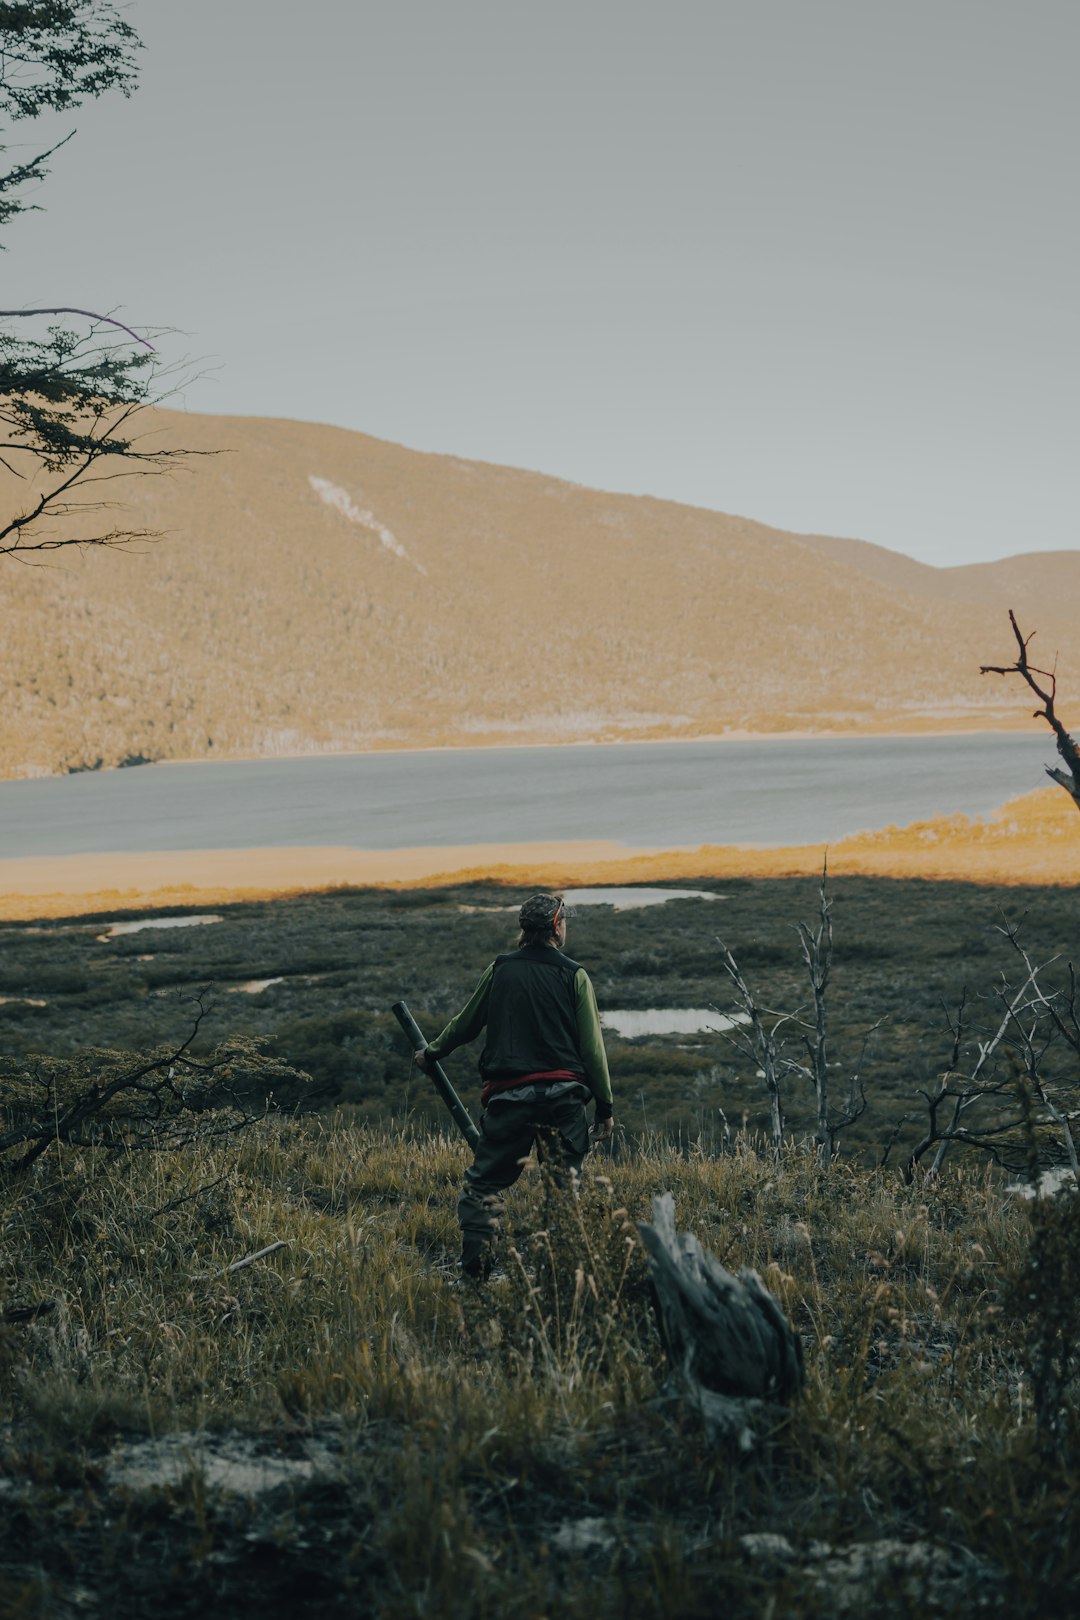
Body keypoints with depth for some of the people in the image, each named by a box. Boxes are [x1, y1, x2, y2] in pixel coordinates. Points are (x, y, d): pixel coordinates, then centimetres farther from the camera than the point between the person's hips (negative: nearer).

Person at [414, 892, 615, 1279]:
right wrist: (605, 1106, 3)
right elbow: (592, 1048, -2)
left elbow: (464, 1025, 18)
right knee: (567, 1182, 5)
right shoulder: (574, 975, -1)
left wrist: (430, 1053, 36)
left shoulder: (499, 970, 6)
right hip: (563, 1098, -1)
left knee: (484, 1182, 8)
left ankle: (474, 1268, -1)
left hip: (507, 1096, 1)